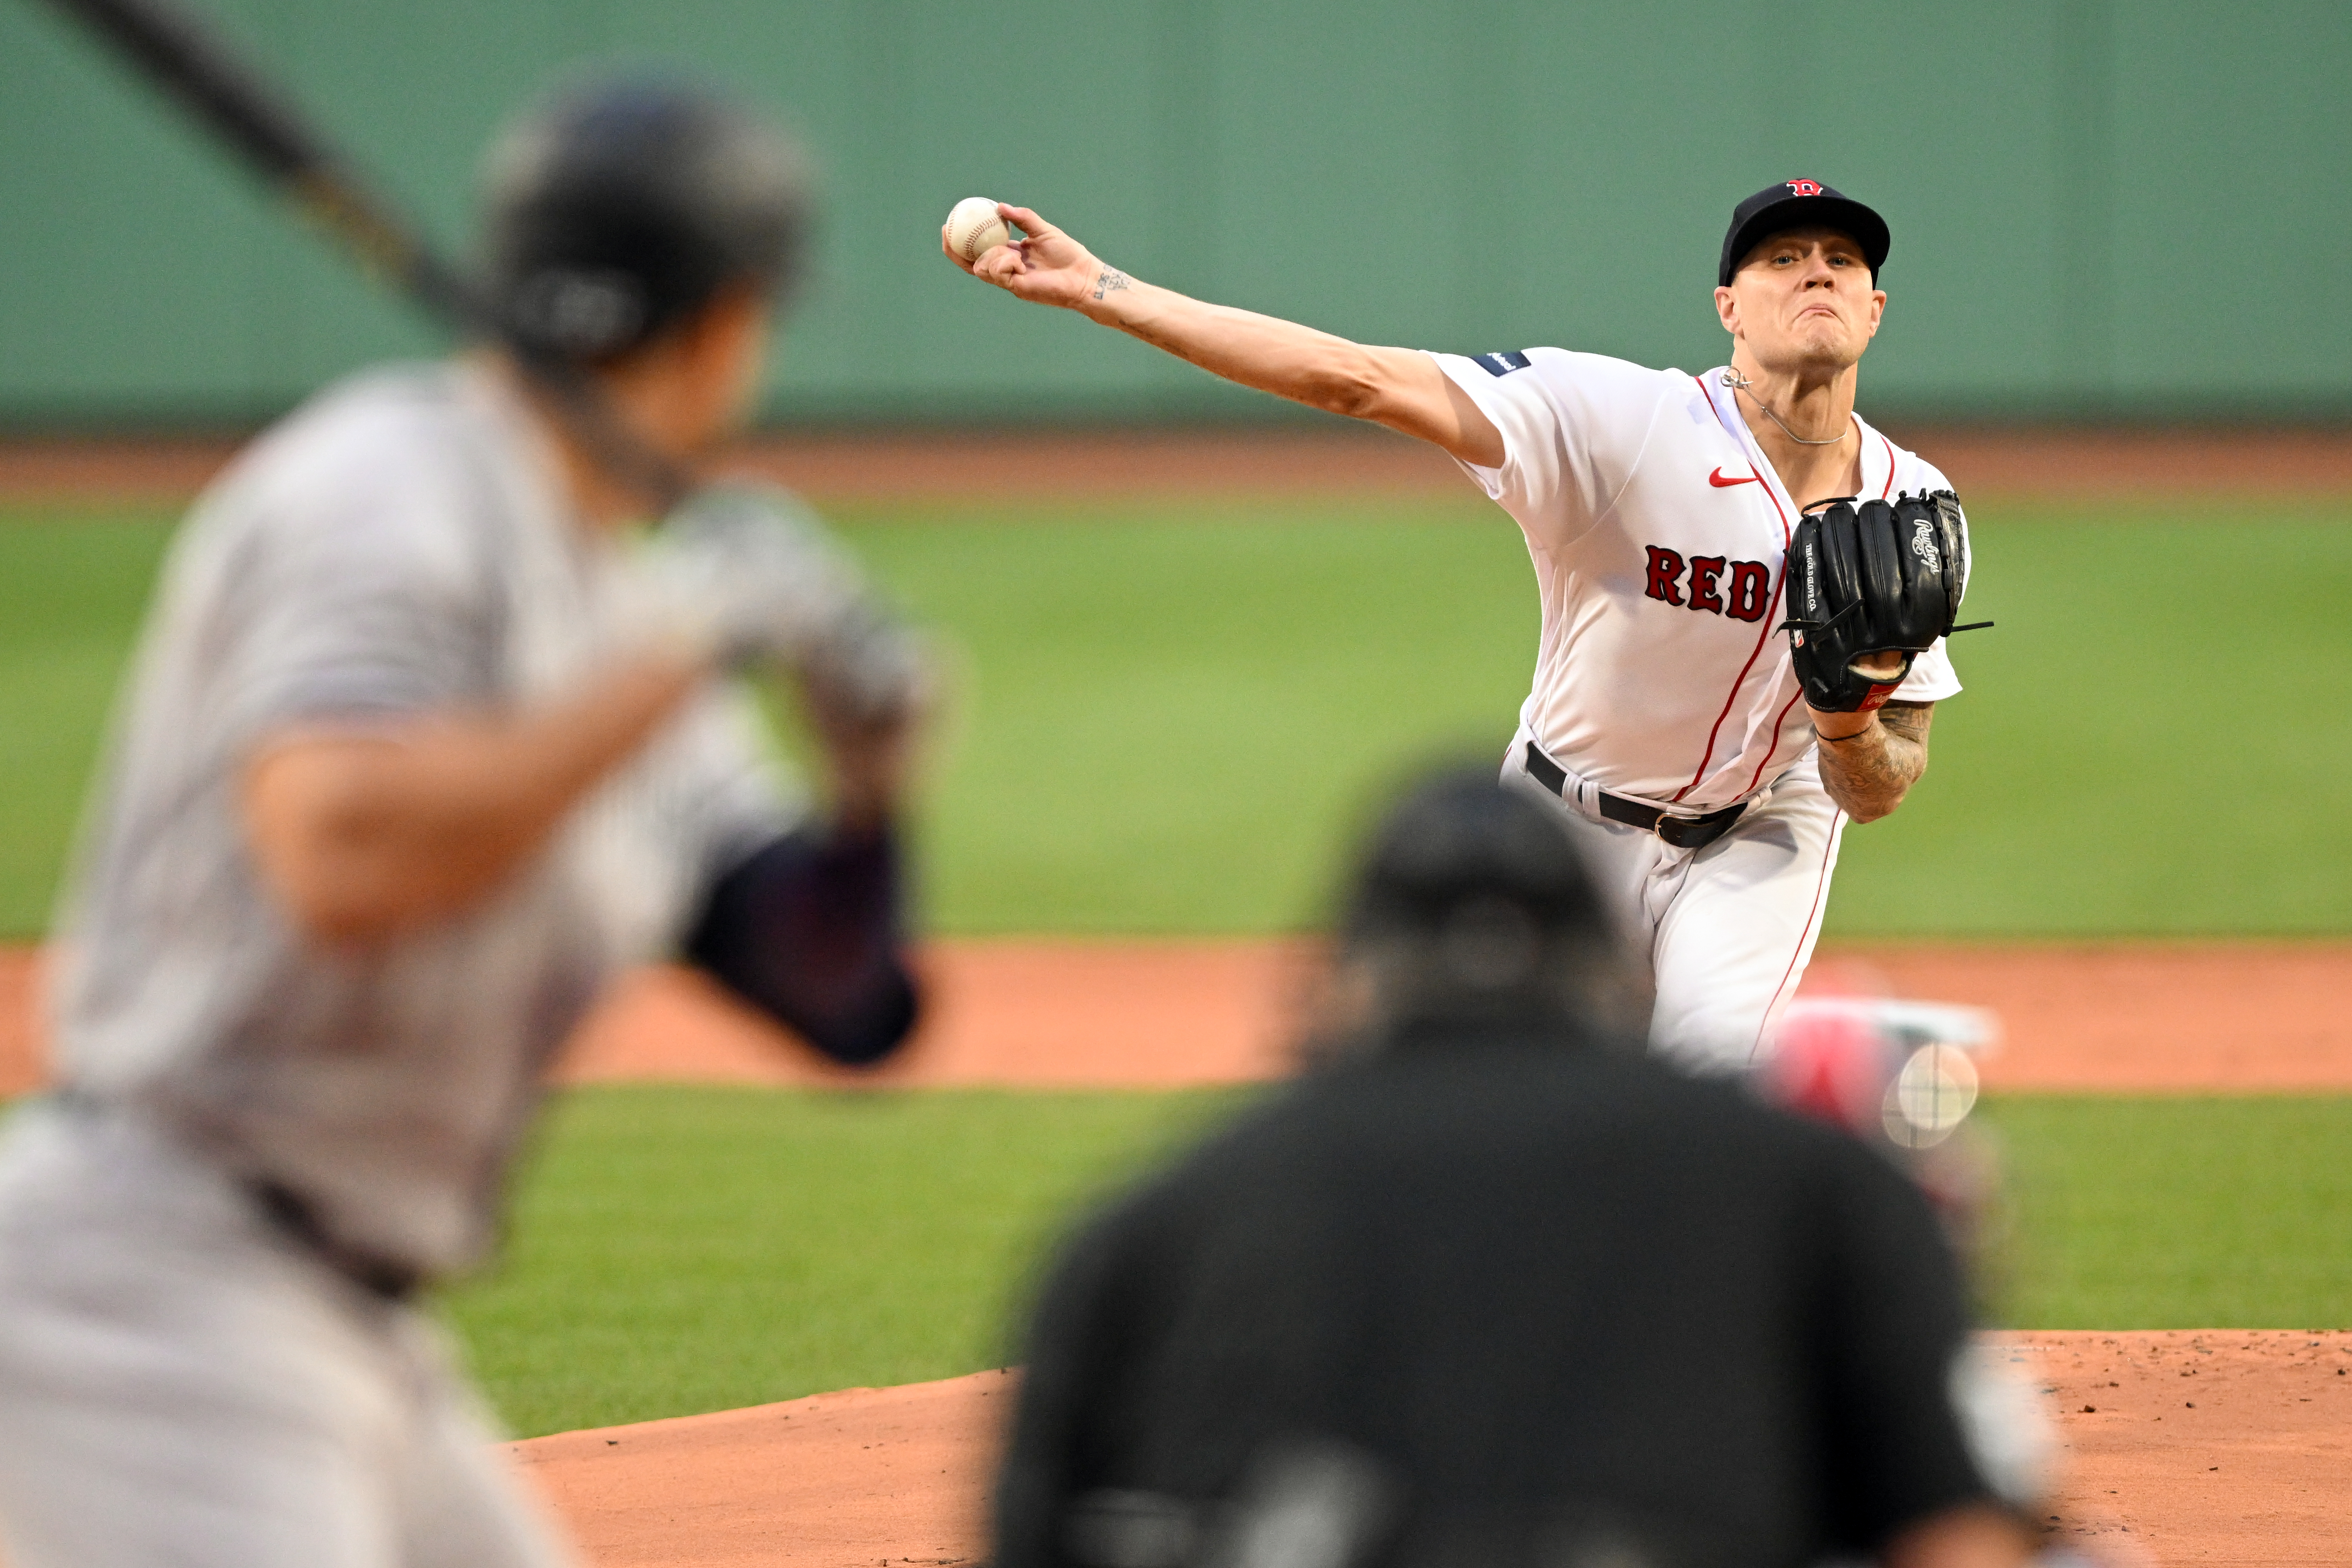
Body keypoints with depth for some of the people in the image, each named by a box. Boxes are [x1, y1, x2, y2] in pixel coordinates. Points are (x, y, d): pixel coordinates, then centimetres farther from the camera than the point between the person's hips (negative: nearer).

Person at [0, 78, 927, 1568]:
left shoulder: (617, 613, 16)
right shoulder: (388, 492, -11)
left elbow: (840, 997, 15)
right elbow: (343, 859, -29)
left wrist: (873, 773, -4)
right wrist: (675, 655, -21)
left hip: (356, 1334, 10)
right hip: (158, 1286, -10)